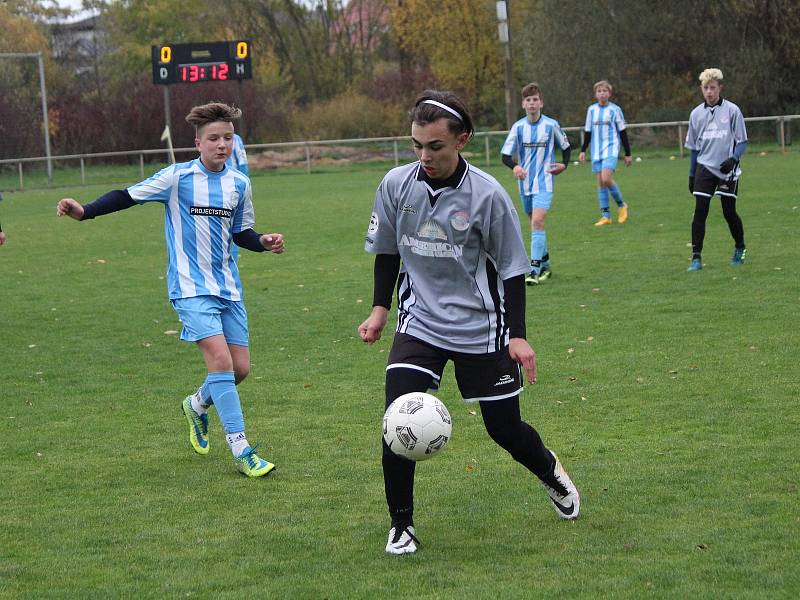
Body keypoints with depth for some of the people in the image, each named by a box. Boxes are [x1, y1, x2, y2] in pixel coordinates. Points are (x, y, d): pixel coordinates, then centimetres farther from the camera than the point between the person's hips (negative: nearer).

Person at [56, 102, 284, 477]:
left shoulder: (239, 185, 5)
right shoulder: (177, 178, -8)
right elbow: (128, 197, -1)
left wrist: (263, 243, -4)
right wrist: (85, 211, -12)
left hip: (228, 288, 5)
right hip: (191, 288, -5)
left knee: (240, 368, 4)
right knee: (220, 359, -19)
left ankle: (197, 406, 36)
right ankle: (241, 450, -14)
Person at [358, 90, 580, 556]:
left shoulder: (487, 195, -15)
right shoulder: (396, 185, -6)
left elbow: (512, 268, -6)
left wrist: (518, 335, -8)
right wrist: (380, 309, 5)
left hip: (480, 328, -2)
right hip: (420, 323, 2)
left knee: (505, 428, 6)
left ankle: (552, 474, 40)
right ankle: (401, 525, -1)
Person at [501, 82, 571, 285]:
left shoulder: (551, 125, -4)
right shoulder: (518, 127, 0)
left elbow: (566, 146, 13)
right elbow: (505, 155, -1)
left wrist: (564, 164, -3)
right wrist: (514, 166, -21)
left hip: (544, 183, -3)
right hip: (525, 183, 3)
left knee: (537, 221, -18)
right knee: (535, 223, 12)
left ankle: (535, 268, -20)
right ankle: (545, 265, 27)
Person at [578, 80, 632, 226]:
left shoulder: (615, 110, -1)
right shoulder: (591, 110, 9)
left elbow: (623, 132, 3)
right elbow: (588, 131, 17)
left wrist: (628, 154, 4)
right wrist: (583, 150, 12)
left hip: (611, 148, -4)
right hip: (596, 150, 4)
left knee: (606, 178, -20)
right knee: (600, 182, 1)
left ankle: (621, 205, 2)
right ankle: (605, 215, 4)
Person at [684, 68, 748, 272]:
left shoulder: (732, 110, -4)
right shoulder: (696, 113, 7)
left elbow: (742, 141, -2)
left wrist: (733, 159, -20)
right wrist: (692, 175, 14)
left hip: (727, 170, -2)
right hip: (704, 168, 2)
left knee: (729, 212, 2)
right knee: (700, 211, -8)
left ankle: (740, 249, 26)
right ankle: (696, 257, -6)